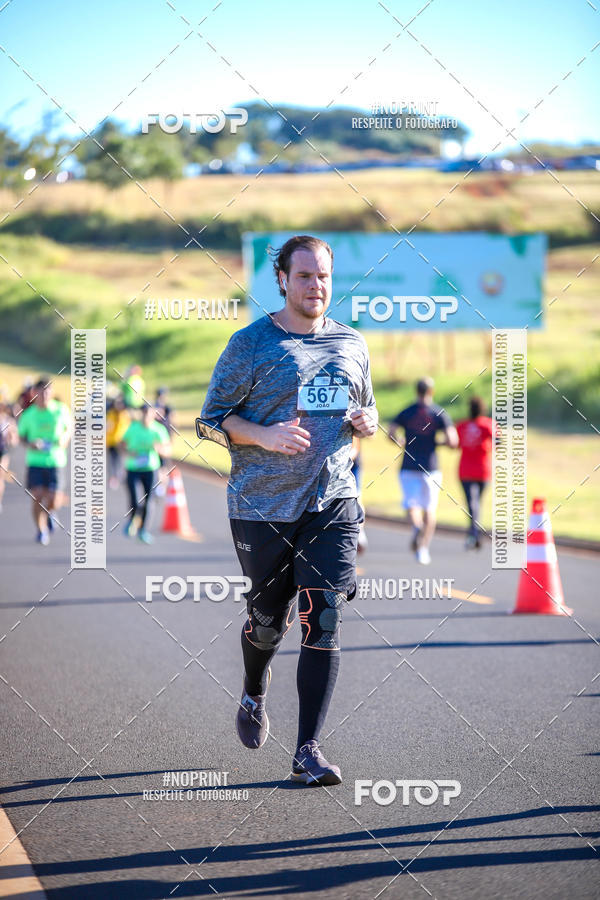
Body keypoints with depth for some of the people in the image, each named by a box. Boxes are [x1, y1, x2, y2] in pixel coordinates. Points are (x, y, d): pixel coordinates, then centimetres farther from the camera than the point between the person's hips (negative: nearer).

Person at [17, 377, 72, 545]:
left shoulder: (61, 410, -1)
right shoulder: (28, 414, -1)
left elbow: (69, 427, 15)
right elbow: (21, 435, 10)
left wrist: (65, 438, -6)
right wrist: (30, 444, -11)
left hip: (55, 461, 0)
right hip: (35, 461, 0)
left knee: (54, 502, -4)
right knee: (37, 497, -8)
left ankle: (48, 513, 33)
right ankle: (41, 530, 14)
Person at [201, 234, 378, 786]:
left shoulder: (352, 345, 11)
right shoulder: (251, 344, -3)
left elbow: (367, 409, 23)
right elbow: (214, 417, -3)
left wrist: (366, 422, -1)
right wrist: (265, 435, -20)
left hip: (333, 504, 2)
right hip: (263, 506, -2)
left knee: (323, 625, -10)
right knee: (268, 619, 11)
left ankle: (308, 750, -8)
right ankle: (254, 696, 44)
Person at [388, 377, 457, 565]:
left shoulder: (406, 413, 2)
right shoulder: (440, 413, -1)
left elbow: (390, 434, -8)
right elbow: (453, 441, -11)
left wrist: (402, 443, 12)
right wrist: (438, 443, 10)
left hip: (408, 467, 0)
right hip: (430, 467, 0)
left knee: (412, 504, -1)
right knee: (429, 509, 11)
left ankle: (417, 527, -33)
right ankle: (424, 548, 9)